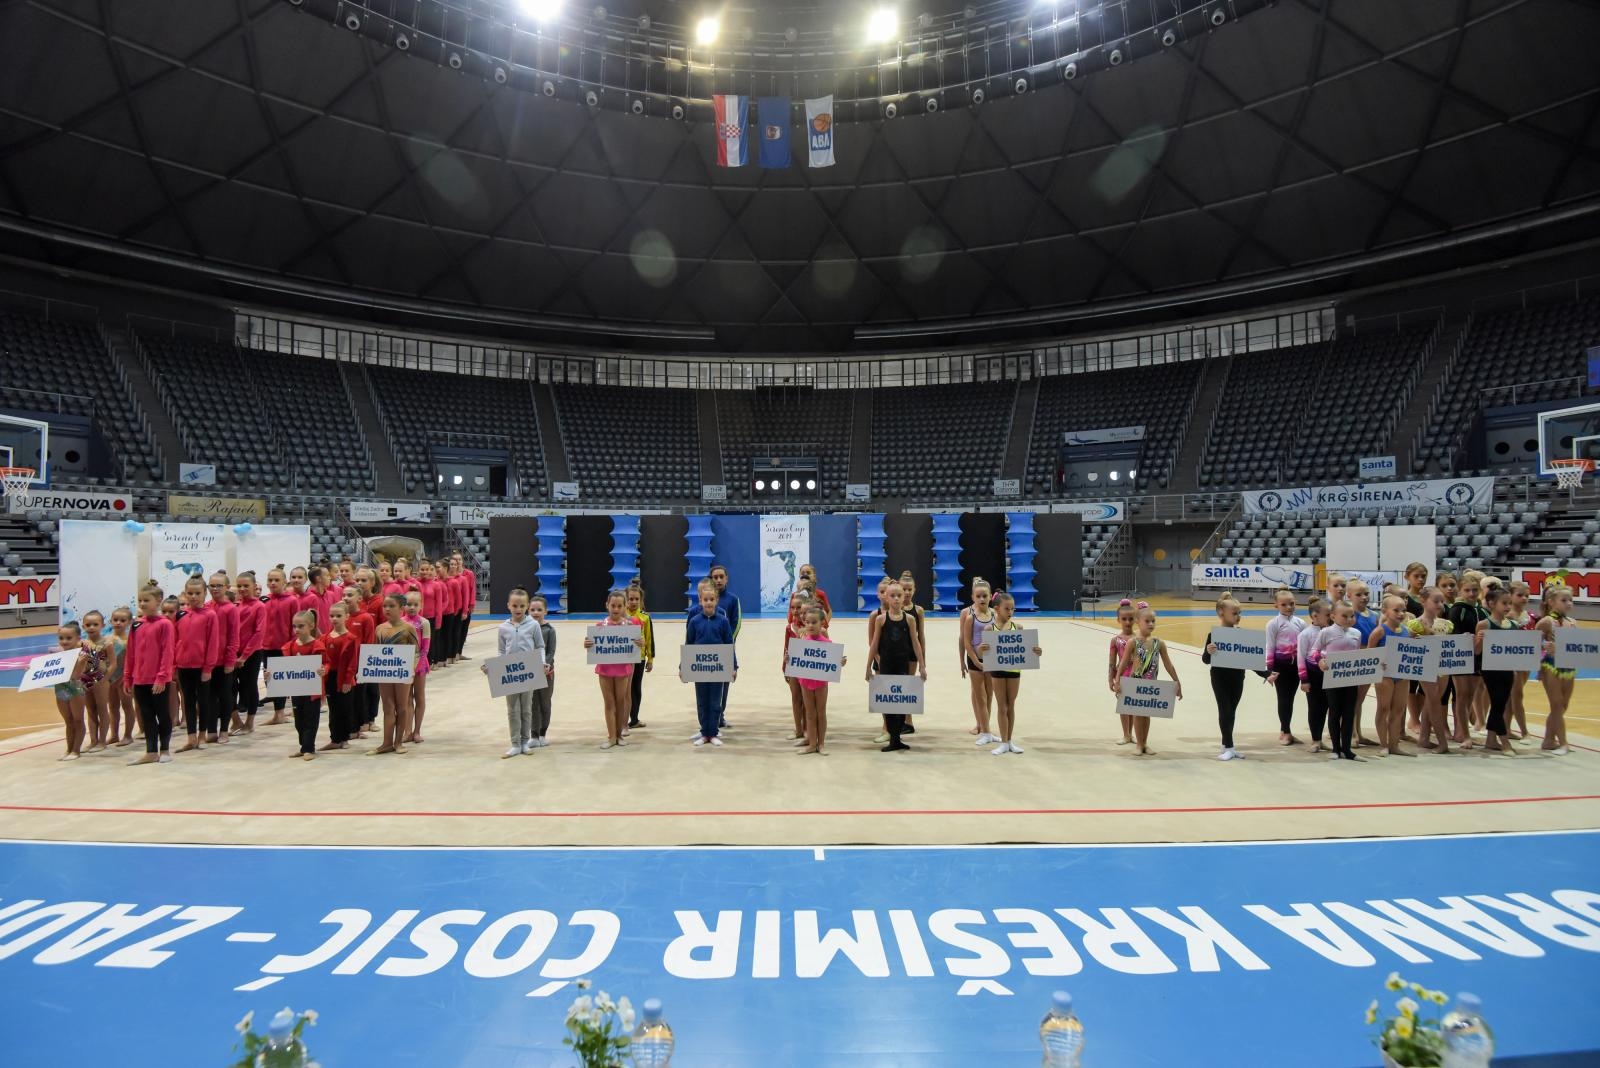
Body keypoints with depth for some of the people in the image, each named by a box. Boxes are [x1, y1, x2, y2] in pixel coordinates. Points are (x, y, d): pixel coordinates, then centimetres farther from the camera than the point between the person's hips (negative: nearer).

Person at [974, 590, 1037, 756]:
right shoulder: (989, 629, -10)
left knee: (1011, 706, 13)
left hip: (1014, 670, 2)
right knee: (1002, 707, 7)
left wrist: (1035, 652, -17)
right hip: (997, 670, -2)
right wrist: (980, 649, -31)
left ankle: (1010, 740, 25)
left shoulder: (1018, 626, -4)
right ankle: (1004, 742, 16)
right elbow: (982, 655, -9)